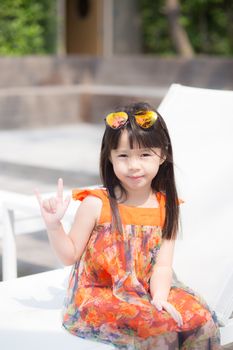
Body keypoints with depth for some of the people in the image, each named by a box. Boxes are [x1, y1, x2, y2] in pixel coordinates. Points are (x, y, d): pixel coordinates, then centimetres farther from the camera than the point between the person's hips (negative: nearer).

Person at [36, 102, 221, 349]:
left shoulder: (166, 207, -1)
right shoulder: (96, 204, -11)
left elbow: (162, 265, -4)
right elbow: (70, 255, -4)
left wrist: (159, 297, -21)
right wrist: (53, 225, -20)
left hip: (144, 293, 4)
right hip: (97, 296, -4)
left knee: (201, 319, -14)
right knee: (159, 329, -27)